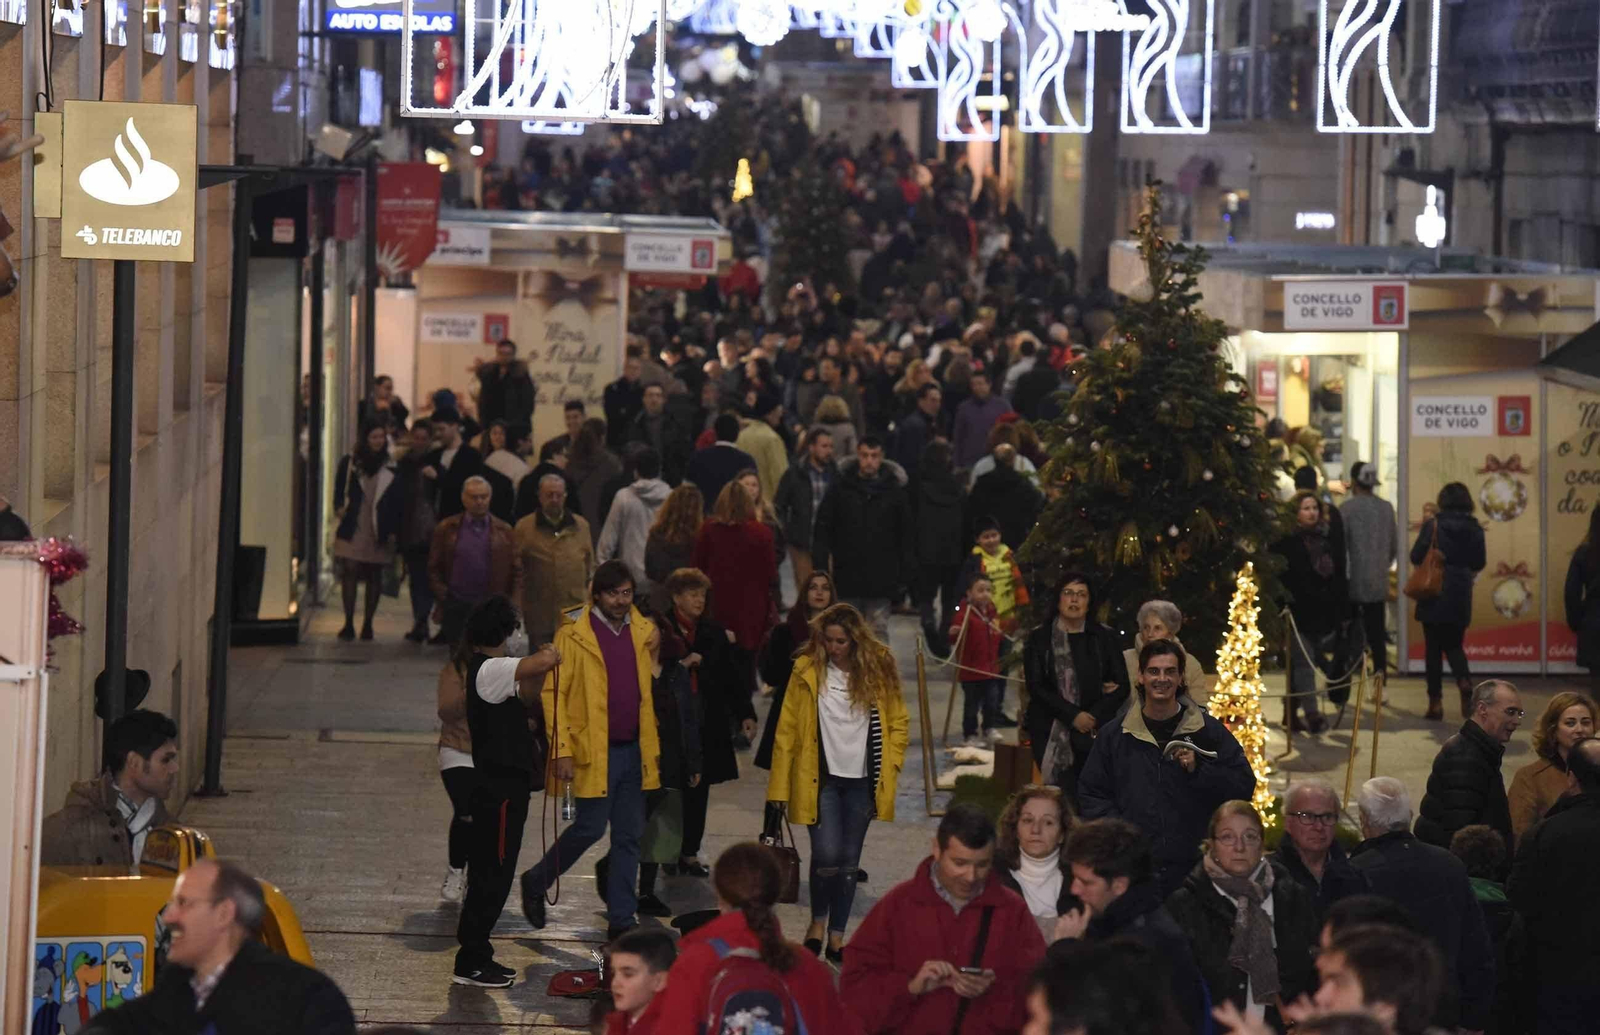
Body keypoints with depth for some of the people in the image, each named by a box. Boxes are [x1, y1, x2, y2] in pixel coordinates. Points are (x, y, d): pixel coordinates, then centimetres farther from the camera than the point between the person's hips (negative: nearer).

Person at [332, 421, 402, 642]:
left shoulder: (391, 468, 6)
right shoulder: (349, 462, 5)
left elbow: (398, 501, 6)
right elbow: (339, 491, 10)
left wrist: (394, 530, 0)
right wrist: (340, 508, -9)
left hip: (379, 531, 1)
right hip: (352, 528, -1)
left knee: (375, 576, 4)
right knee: (350, 572, -8)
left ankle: (367, 624, 11)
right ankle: (349, 623, -6)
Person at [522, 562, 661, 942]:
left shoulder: (643, 631, 9)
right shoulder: (573, 635, -7)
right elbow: (554, 693, -8)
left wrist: (652, 744, 12)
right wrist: (562, 751, -14)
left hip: (635, 750, 5)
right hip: (594, 750, -5)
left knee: (629, 836, 6)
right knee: (590, 828, -5)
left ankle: (621, 919, 11)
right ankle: (536, 882, 19)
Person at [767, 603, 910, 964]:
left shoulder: (879, 669, 1)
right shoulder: (807, 671, -4)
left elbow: (899, 723, 11)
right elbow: (787, 729, -3)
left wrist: (890, 768, 0)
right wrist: (778, 790, -6)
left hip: (862, 782, 2)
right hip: (821, 779, -2)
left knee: (849, 862, 7)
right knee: (827, 855, -13)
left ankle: (837, 936, 18)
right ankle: (818, 919, 14)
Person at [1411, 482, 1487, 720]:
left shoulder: (1432, 525, -8)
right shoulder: (1475, 529, -1)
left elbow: (1416, 556, -8)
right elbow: (1479, 563, 5)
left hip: (1434, 594, -3)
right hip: (1461, 598, 3)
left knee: (1433, 647, 6)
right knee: (1453, 645, 15)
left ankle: (1436, 701, 4)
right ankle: (1464, 681, -15)